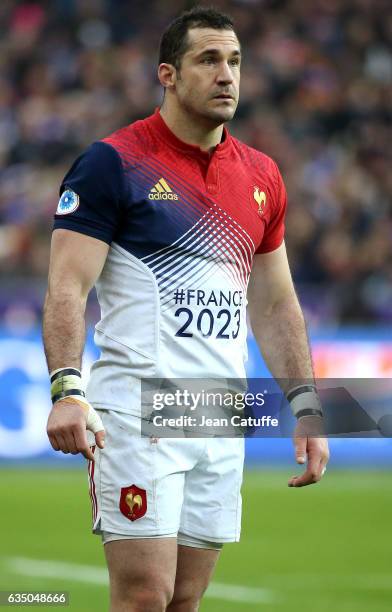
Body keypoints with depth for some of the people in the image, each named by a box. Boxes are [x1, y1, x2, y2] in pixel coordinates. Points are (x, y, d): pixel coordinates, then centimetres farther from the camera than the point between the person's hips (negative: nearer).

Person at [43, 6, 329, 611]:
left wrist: (304, 404, 14)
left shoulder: (262, 176, 14)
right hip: (136, 415, -6)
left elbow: (275, 304, 21)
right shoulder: (114, 162, -5)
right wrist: (67, 388, -24)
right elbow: (68, 287, -10)